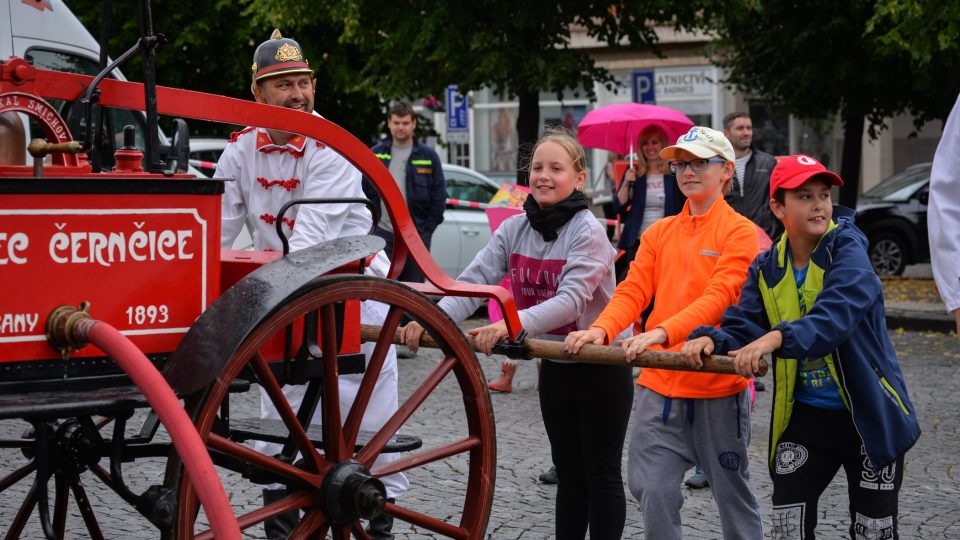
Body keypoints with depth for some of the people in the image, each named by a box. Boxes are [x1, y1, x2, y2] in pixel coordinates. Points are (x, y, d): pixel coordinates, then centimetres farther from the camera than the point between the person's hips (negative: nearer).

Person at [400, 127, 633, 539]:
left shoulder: (588, 232, -18)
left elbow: (571, 300, -30)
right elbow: (475, 280, -12)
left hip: (601, 368, -6)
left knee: (602, 474, 4)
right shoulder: (514, 229, 0)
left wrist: (513, 324, -44)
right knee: (568, 473, 15)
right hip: (554, 365, 6)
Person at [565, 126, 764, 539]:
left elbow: (718, 297, -18)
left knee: (732, 490, 10)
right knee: (652, 489, 0)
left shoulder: (739, 232, -5)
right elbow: (632, 291, 1)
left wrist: (661, 333, -32)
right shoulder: (658, 233, 11)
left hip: (717, 385, -4)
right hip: (659, 383, 4)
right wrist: (601, 329, -19)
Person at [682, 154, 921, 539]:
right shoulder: (767, 268, 1)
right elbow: (743, 329, -6)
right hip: (804, 417, 4)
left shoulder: (847, 250, -15)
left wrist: (777, 339, -47)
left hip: (869, 416, -4)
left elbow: (838, 315, -32)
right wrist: (712, 340, -29)